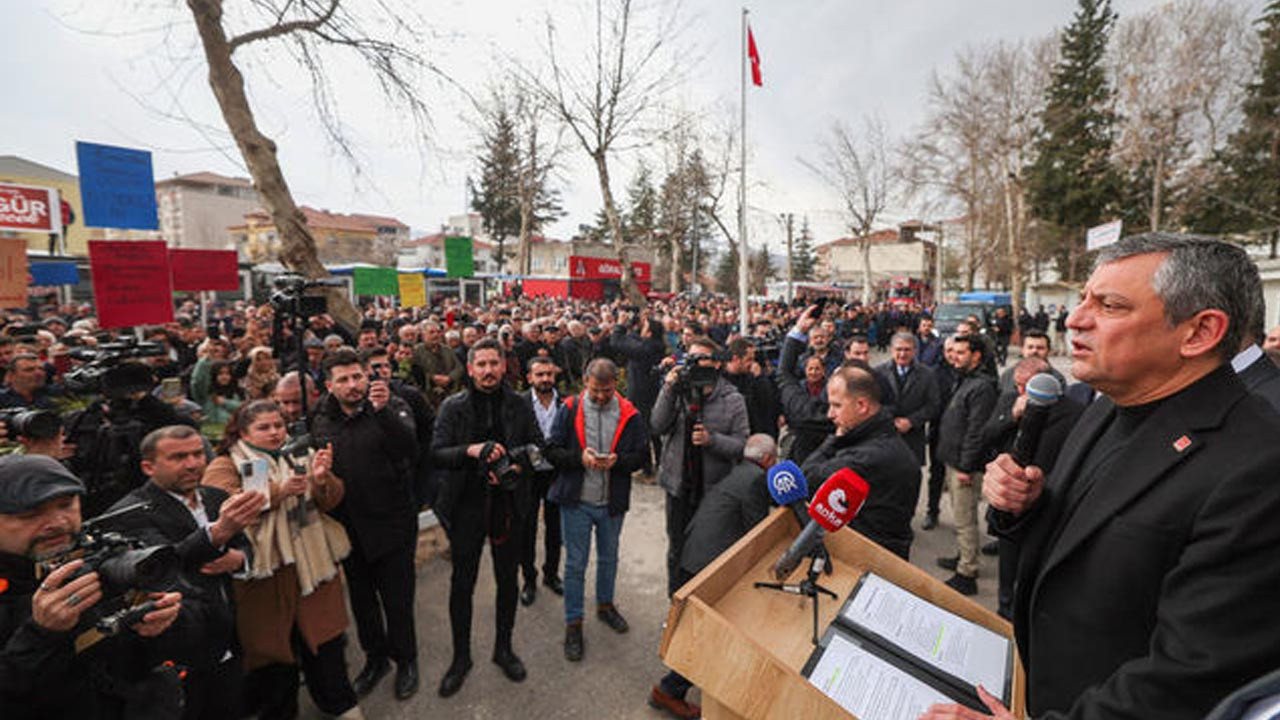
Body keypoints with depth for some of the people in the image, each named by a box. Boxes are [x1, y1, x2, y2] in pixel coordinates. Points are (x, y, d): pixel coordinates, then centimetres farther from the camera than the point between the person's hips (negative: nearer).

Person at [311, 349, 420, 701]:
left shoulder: (392, 407, -13)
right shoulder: (321, 421, 1)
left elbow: (409, 448, -32)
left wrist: (383, 411, -44)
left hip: (392, 523, -4)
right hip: (349, 526, 5)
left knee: (397, 599, 9)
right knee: (361, 597, 21)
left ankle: (406, 661, 34)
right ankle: (375, 658, 44)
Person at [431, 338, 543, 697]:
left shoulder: (520, 405, -2)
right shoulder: (453, 407, -3)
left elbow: (537, 448, 0)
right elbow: (436, 453, -8)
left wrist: (516, 468, -17)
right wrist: (470, 450, -25)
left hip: (508, 503, 1)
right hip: (466, 504, -1)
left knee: (507, 579, 16)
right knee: (462, 583, 12)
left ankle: (503, 648, 39)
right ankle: (461, 657, 35)